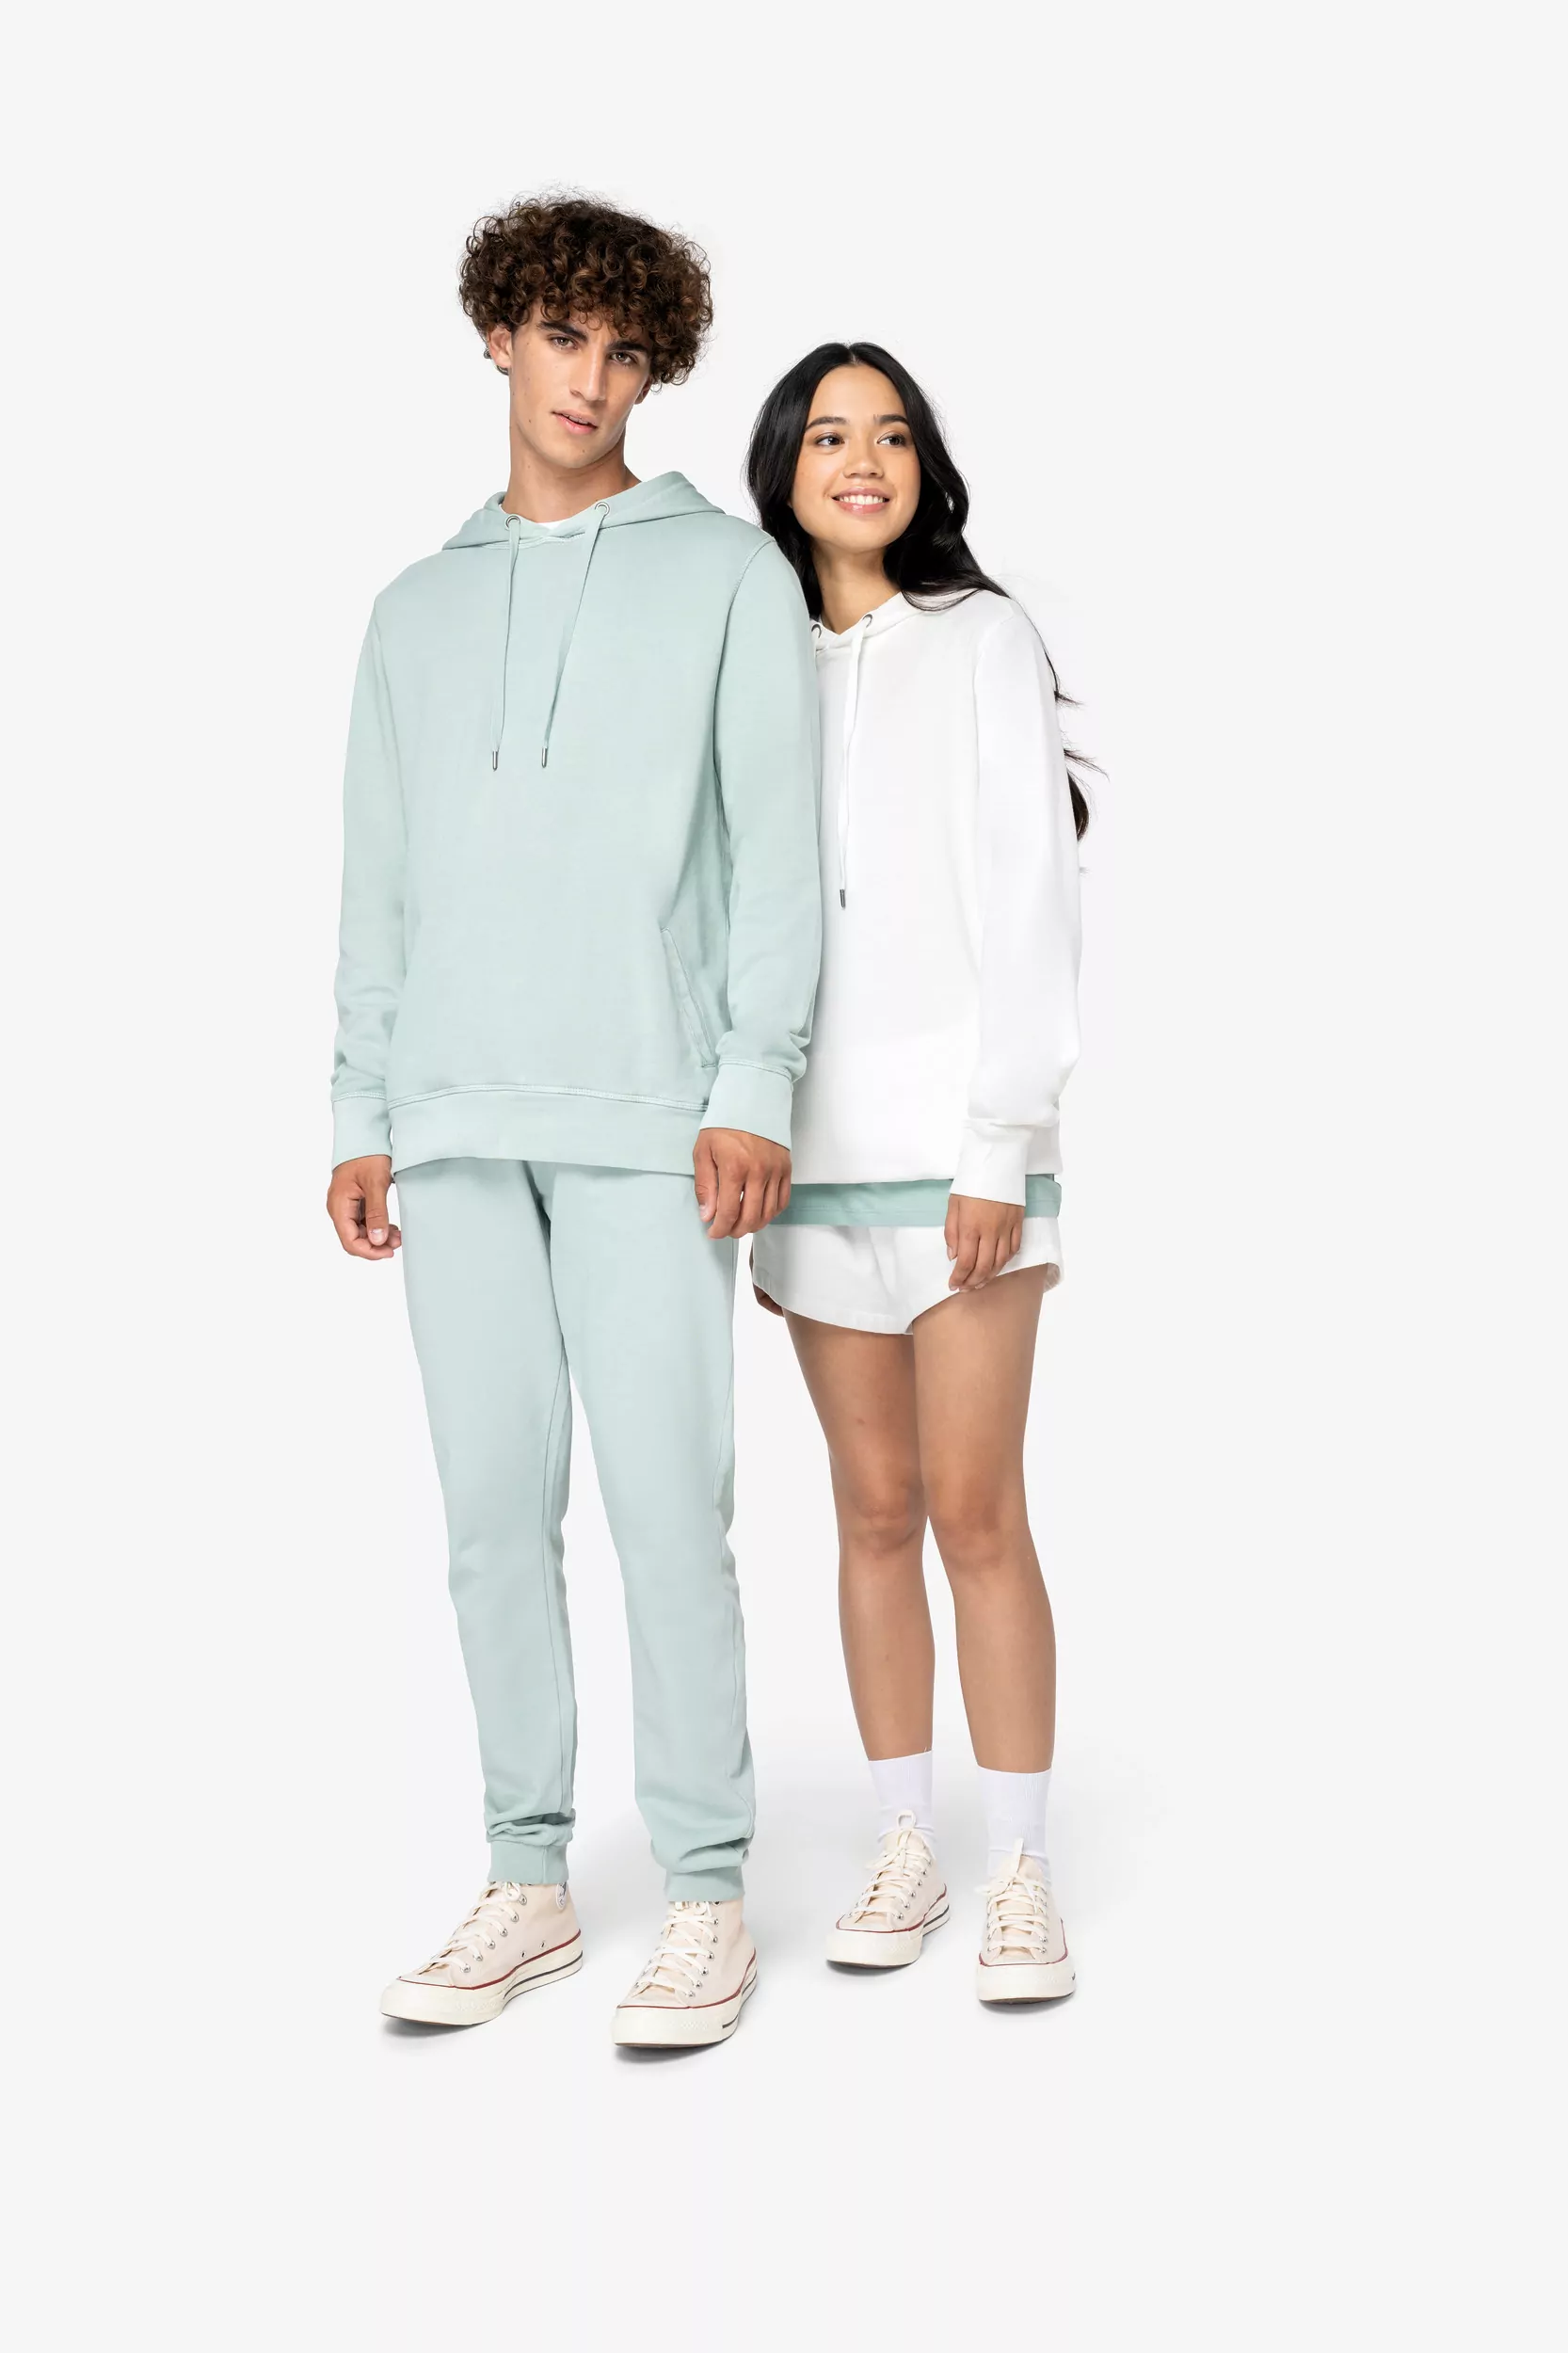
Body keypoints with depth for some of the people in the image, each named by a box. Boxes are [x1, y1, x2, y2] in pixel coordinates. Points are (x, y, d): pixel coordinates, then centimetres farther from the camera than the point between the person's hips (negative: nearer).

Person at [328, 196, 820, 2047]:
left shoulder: (728, 574, 7)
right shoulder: (418, 610, 19)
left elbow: (774, 845, 0)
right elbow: (381, 885, 18)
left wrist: (753, 1082, -10)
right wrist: (362, 1111, 10)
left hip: (646, 1115, -4)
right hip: (455, 1124, 4)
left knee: (666, 1509, -6)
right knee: (493, 1511, 5)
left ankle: (705, 1894, 4)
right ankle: (527, 1878, 14)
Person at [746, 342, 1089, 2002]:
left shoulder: (982, 641, 3)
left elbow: (1031, 901, -4)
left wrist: (1000, 1146, -12)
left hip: (957, 1133, -3)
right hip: (814, 1142, 3)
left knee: (975, 1508, -6)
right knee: (875, 1507, 6)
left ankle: (1020, 1874, 2)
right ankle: (905, 1852, 15)